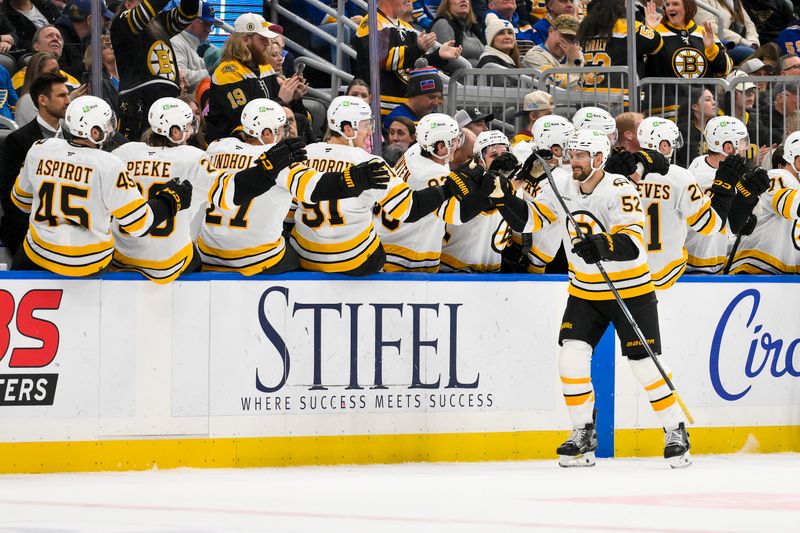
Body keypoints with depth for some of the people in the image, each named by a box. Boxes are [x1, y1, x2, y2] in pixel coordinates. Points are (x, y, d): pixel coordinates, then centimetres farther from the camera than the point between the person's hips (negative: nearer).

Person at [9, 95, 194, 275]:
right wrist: (172, 199, -1)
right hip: (90, 265, -2)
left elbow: (21, 200, 8)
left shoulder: (39, 151, -7)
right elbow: (138, 224, -17)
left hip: (39, 255, 2)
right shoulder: (109, 166, -19)